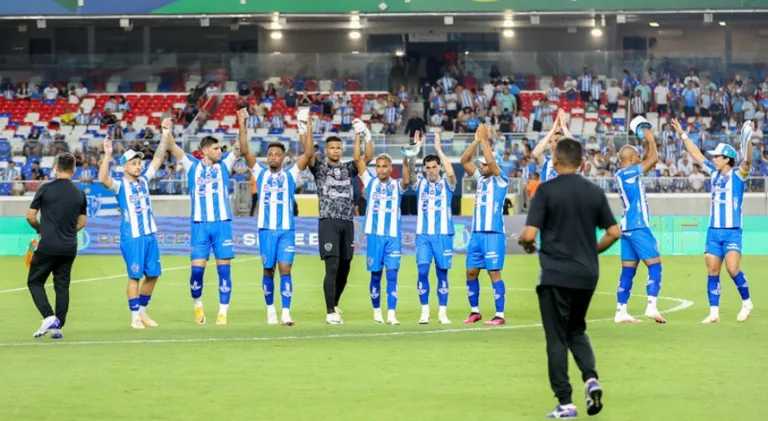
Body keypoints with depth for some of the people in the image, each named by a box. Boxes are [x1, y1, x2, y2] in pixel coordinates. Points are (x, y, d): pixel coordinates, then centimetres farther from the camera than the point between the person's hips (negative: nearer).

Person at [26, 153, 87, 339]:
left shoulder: (45, 189, -7)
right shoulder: (80, 194, 5)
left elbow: (30, 216, -3)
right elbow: (81, 222, 14)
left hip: (47, 246, -4)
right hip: (69, 248, 4)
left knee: (35, 282, 7)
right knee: (62, 286, 11)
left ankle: (49, 317, -12)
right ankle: (58, 326, 6)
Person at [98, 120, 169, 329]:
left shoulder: (144, 180, 11)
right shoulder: (120, 185, -6)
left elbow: (157, 159, 12)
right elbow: (103, 179, -25)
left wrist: (165, 135, 4)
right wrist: (107, 155, -35)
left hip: (149, 234, 6)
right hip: (131, 237, -6)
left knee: (152, 274, 8)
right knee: (134, 276, -4)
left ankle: (142, 311, 22)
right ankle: (135, 318, 2)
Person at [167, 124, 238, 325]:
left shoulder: (224, 164, 7)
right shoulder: (192, 166, 5)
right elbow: (172, 147, -2)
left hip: (222, 224, 1)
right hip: (199, 225, 0)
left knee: (224, 269, -2)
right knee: (197, 269, -3)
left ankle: (223, 313, 4)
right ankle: (198, 307, 19)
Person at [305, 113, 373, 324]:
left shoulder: (348, 169, 14)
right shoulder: (320, 168, 4)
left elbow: (368, 157, 4)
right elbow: (308, 153, -14)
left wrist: (365, 135, -6)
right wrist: (307, 129, -20)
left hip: (347, 223, 5)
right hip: (328, 222, -5)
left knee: (344, 268, 10)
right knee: (332, 267, -13)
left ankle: (334, 305, 29)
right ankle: (330, 313, -12)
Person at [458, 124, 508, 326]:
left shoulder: (501, 180, -4)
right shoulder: (480, 178, 13)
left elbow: (492, 162, -21)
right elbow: (464, 161, 7)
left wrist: (484, 140, -15)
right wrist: (476, 140, -1)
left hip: (493, 234, -7)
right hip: (477, 233, 7)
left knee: (494, 272, -8)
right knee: (471, 272, 8)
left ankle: (500, 315, -6)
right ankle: (475, 311, 19)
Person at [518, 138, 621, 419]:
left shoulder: (547, 190, -10)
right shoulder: (595, 192, 4)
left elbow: (529, 235, -14)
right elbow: (614, 233, 5)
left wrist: (526, 244, 8)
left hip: (556, 275, -4)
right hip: (587, 274, 5)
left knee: (557, 339, 3)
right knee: (577, 331, 21)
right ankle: (591, 379, -2)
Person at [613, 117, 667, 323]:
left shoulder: (622, 174, 13)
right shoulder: (628, 173, -12)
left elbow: (648, 160, 25)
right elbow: (653, 159, -13)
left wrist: (647, 142, 17)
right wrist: (650, 139, -1)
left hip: (628, 227, 9)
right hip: (638, 227, -9)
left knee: (628, 270, 8)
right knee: (655, 265, -8)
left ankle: (621, 311, 5)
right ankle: (651, 306, -18)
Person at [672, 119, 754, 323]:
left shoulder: (738, 175, -5)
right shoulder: (715, 173, 11)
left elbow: (747, 161, -25)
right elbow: (697, 155, 19)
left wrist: (747, 139, -40)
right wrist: (683, 135, 20)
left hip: (732, 232, -6)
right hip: (713, 231, 6)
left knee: (733, 269, -17)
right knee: (712, 271, 1)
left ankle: (747, 303, 2)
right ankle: (714, 312, 5)